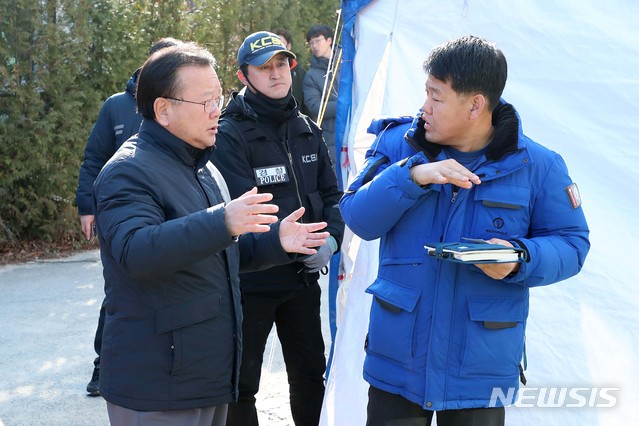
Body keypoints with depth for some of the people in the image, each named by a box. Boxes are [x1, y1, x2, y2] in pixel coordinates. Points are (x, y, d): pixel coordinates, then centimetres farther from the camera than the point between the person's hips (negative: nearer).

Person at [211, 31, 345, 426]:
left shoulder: (308, 130, 7)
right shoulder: (231, 135, -13)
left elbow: (331, 193, 9)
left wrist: (331, 238, -9)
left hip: (303, 277, 6)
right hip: (251, 281, -5)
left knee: (310, 371, 17)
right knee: (243, 380, 6)